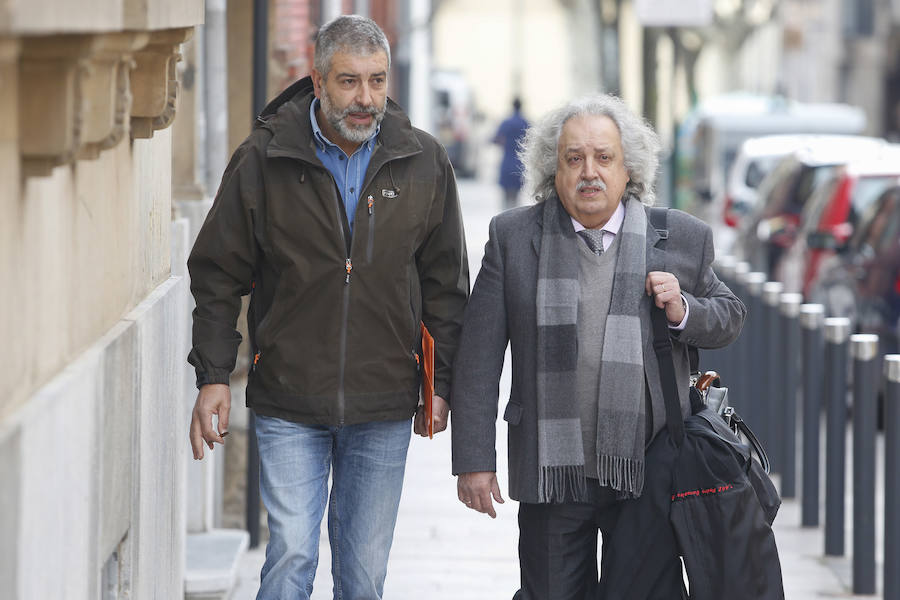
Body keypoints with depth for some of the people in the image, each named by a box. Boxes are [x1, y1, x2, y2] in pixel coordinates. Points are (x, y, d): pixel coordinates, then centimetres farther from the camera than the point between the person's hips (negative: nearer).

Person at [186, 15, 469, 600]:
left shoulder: (424, 163, 2)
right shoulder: (264, 160, -4)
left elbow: (446, 283, 9)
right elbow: (219, 276, 2)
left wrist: (442, 383, 7)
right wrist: (213, 375, -3)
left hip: (384, 407, 2)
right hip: (289, 404, -2)